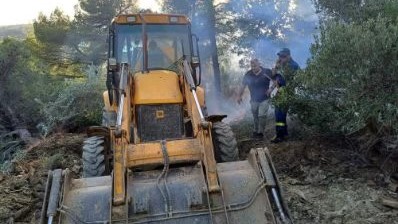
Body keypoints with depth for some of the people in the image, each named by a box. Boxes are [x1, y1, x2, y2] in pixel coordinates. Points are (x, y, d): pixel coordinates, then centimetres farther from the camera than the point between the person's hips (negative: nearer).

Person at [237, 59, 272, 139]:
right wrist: (239, 96, -2)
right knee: (255, 117, 11)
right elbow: (243, 86, 2)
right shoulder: (248, 74, -5)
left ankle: (260, 132, 3)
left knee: (262, 116, -11)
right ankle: (255, 131, 28)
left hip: (264, 99, -2)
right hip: (254, 100, 2)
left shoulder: (266, 72, -10)